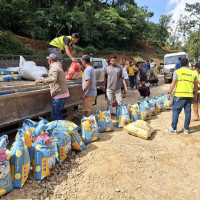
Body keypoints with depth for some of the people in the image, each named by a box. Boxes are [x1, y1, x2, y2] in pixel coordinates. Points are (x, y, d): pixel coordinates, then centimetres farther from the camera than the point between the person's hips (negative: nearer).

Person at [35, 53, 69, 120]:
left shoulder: (54, 67, -13)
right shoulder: (58, 67, 19)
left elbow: (53, 79, -33)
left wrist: (41, 80, -27)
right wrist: (47, 76, 34)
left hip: (59, 95, -10)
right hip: (64, 93, 10)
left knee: (55, 114, -3)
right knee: (59, 113, 20)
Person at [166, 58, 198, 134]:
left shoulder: (177, 72, 0)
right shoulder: (193, 73, 12)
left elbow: (173, 83, -8)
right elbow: (196, 85, 15)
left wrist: (169, 93, -6)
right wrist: (195, 95, 24)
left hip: (180, 95, -4)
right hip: (189, 95, 4)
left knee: (176, 111, 1)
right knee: (188, 111, 9)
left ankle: (173, 129, 2)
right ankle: (186, 129, 17)